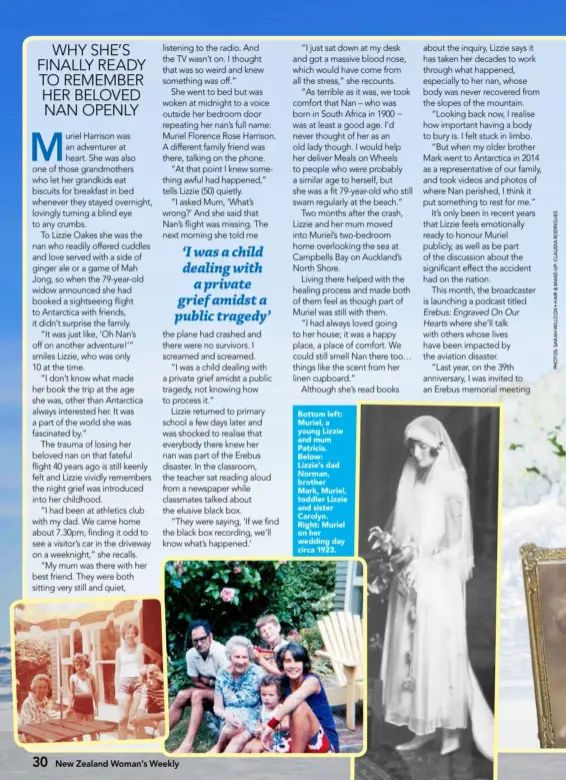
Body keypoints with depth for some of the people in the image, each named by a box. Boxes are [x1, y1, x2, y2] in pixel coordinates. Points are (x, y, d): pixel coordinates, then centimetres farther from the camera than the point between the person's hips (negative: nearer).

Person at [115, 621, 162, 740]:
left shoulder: (141, 647, 4)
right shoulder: (119, 651, 11)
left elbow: (158, 658, 10)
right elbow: (117, 672, 12)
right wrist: (116, 690, 6)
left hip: (138, 682, -2)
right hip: (124, 683, 2)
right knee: (123, 718, -6)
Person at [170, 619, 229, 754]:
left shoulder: (220, 652, -25)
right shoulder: (191, 654, -8)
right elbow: (196, 682, 2)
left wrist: (207, 681, -13)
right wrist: (211, 683, -12)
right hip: (210, 693, 6)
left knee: (197, 695, -28)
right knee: (182, 696, -15)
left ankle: (188, 744, -35)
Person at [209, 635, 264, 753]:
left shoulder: (258, 673, -8)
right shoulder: (222, 675, 0)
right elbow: (217, 707, 5)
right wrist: (226, 715, -17)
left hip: (252, 721, -3)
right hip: (230, 720, 3)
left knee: (238, 741, -34)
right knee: (231, 729, -31)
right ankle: (219, 749, -4)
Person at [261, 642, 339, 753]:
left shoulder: (312, 681, -16)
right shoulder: (284, 683, 4)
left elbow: (297, 697, -40)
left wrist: (271, 724, -48)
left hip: (325, 744, -5)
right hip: (301, 745, 5)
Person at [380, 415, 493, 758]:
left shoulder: (451, 482, -7)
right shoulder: (411, 482, 11)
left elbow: (454, 538, -12)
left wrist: (416, 553, -17)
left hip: (439, 578, -6)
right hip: (410, 578, 6)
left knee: (440, 650, -2)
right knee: (412, 650, 8)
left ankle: (452, 729, 10)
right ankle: (424, 727, 17)